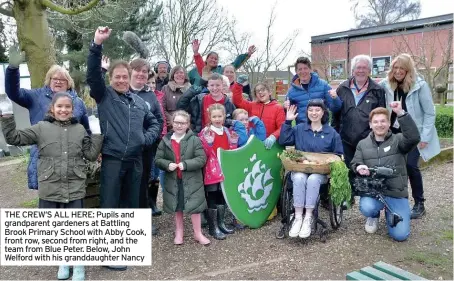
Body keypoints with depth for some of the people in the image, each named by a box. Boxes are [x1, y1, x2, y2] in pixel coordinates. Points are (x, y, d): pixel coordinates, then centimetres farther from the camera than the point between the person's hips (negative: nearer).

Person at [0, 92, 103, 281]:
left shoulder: (80, 129, 6)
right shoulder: (41, 128, 2)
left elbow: (91, 155, 5)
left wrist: (97, 134, -1)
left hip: (75, 190, 0)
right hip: (49, 190, 1)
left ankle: (78, 265, 24)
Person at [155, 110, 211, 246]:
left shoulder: (194, 140, -7)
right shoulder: (166, 140, 1)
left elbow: (202, 159, -11)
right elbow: (158, 159, 2)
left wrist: (186, 164, -22)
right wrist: (167, 165, -17)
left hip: (192, 181, -3)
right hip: (173, 180, 3)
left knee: (194, 206, 2)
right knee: (177, 207, 15)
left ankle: (198, 233, 19)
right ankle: (179, 232, 32)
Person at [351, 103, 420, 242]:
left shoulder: (398, 140, 1)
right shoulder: (363, 144, 10)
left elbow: (413, 137, -20)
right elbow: (354, 163, 7)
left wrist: (401, 113, -30)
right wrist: (359, 167, -20)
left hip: (396, 193, -1)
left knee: (400, 235, -11)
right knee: (367, 208, -34)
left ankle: (389, 213, 24)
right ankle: (374, 216, 7)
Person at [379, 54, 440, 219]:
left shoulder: (420, 85, -11)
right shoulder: (387, 84, -2)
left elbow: (429, 113, -9)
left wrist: (425, 136, -13)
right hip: (394, 132, 3)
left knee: (410, 166, -10)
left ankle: (419, 204, 6)